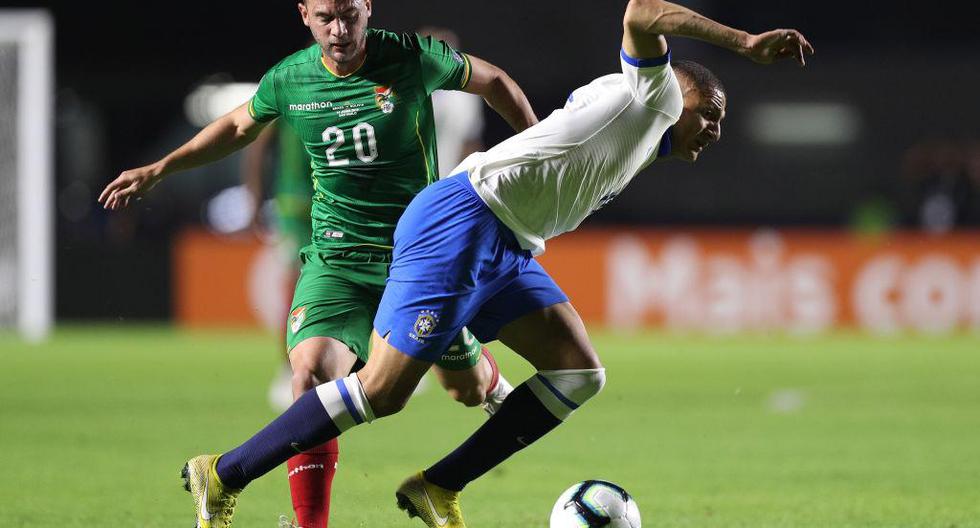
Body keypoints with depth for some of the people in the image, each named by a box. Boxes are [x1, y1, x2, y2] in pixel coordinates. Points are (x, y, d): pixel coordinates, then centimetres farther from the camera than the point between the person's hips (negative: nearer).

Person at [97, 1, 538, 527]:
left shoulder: (413, 58, -13)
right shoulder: (289, 79, -5)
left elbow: (493, 82, 5)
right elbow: (239, 126, 18)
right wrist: (158, 169, 16)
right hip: (335, 259, 1)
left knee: (468, 390, 10)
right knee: (313, 371, -25)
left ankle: (489, 377, 51)